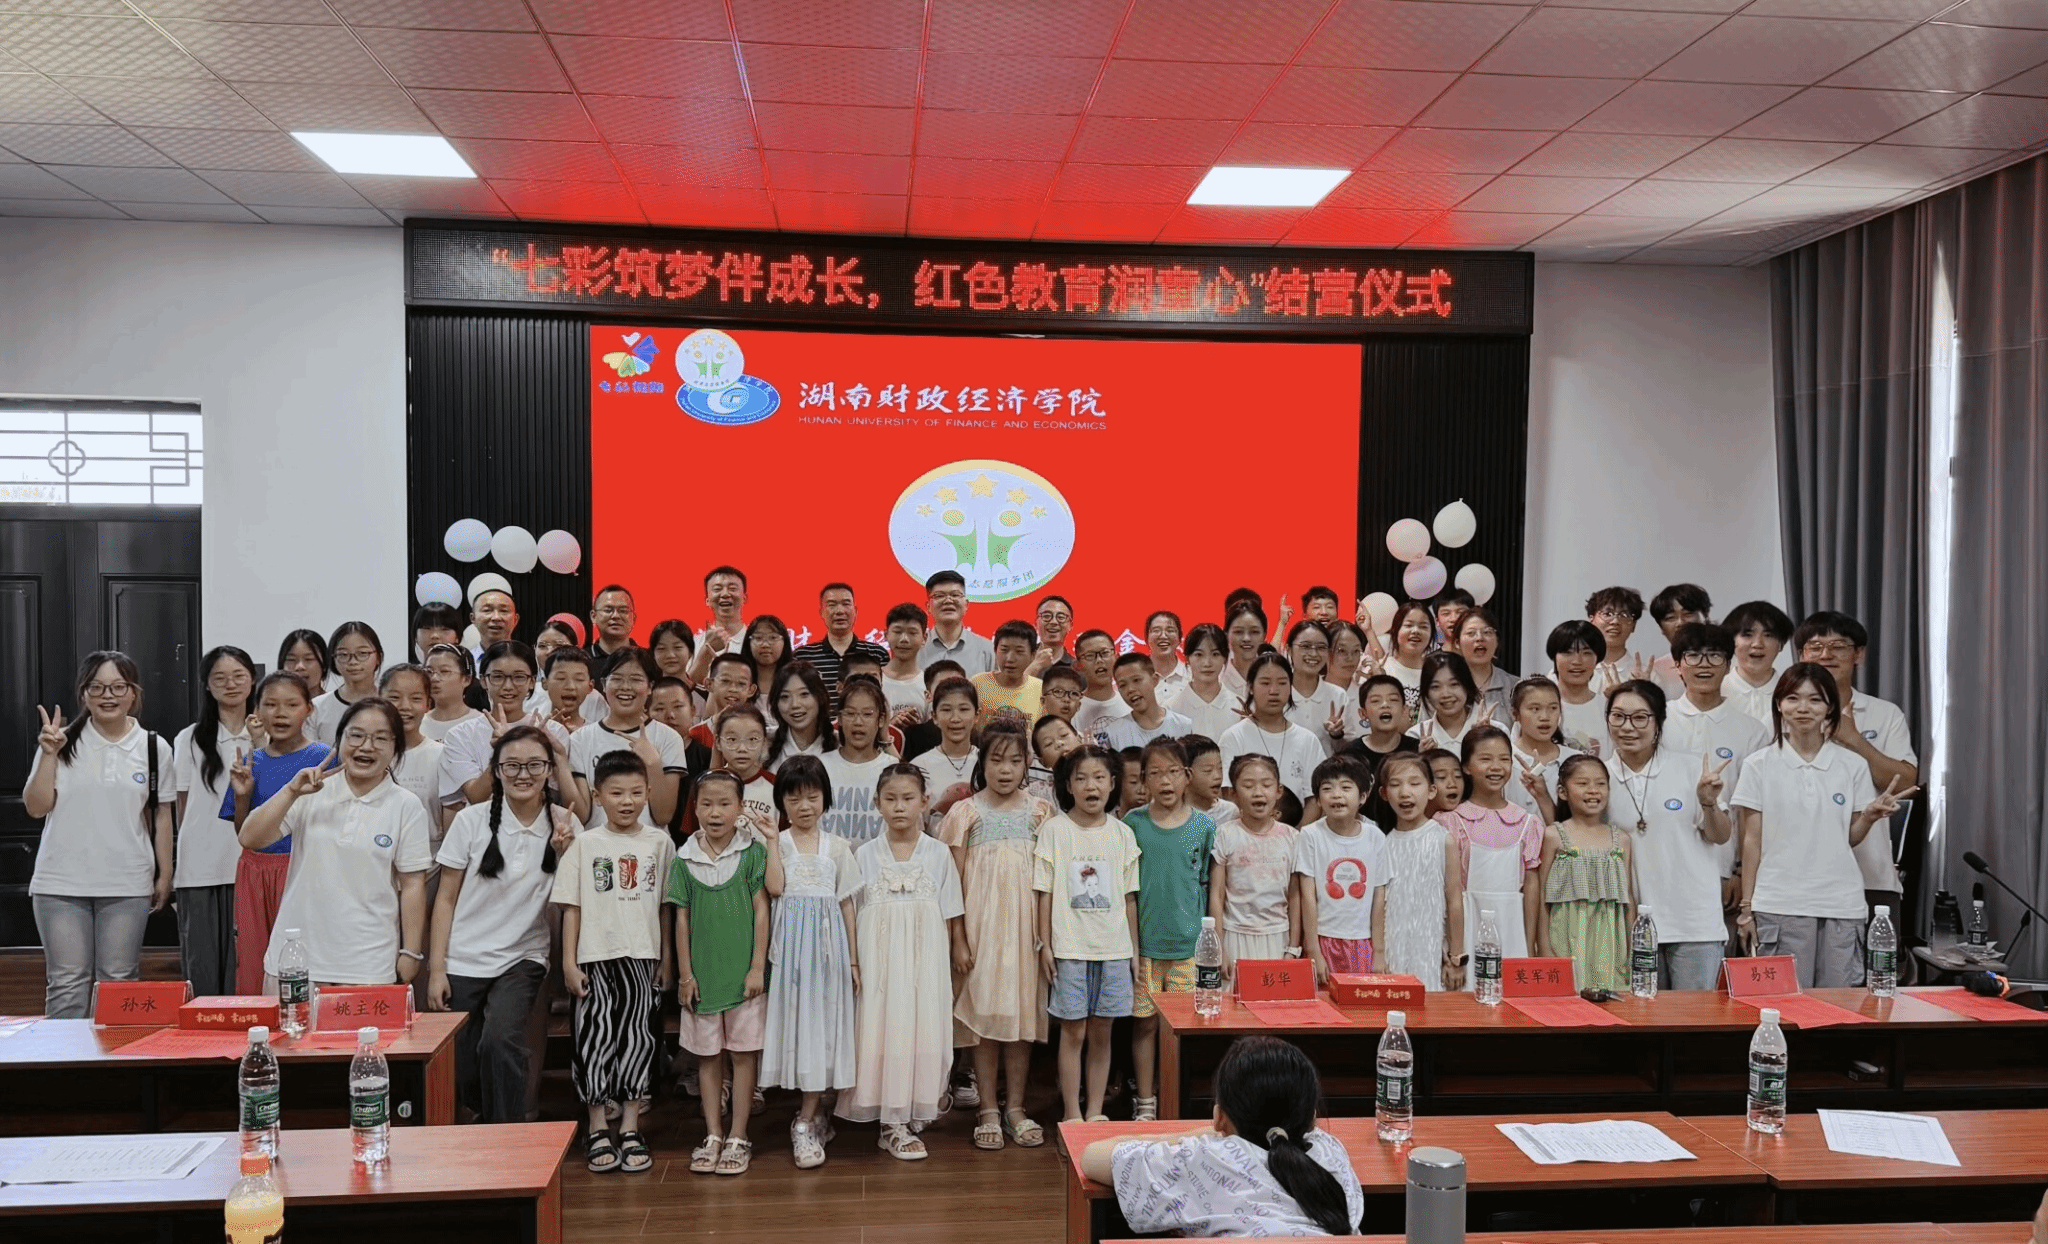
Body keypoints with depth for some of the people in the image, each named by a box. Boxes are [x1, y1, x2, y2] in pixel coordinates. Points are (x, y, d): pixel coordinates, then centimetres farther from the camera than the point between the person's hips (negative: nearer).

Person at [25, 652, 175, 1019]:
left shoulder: (154, 748, 3)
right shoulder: (64, 742, -1)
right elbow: (36, 807, -3)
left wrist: (165, 874, 7)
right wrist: (49, 755, -13)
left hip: (127, 885, 0)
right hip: (61, 883, 0)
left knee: (119, 981, 6)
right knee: (67, 982, 4)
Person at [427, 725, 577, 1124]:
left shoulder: (564, 825, -2)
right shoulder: (472, 821, -6)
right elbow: (446, 898, -2)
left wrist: (565, 849, -18)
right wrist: (436, 968, -5)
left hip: (522, 959, 0)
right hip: (462, 962, 0)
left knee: (500, 1040, -24)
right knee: (460, 1074, 2)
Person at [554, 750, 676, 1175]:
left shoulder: (659, 842, 4)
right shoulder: (585, 844, 0)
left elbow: (666, 905, 8)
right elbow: (571, 906, 0)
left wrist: (666, 957, 8)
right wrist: (569, 962, -4)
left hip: (642, 958, 1)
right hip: (595, 959, -1)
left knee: (637, 1039, 5)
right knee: (593, 1039, 2)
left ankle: (630, 1130, 15)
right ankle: (597, 1130, 16)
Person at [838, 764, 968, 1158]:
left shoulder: (938, 853, 3)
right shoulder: (865, 855, 3)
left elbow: (950, 912, 7)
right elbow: (851, 912, 3)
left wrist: (959, 949, 3)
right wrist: (851, 961, -2)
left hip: (925, 959, 0)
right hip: (880, 959, 0)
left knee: (923, 1032, 1)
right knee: (883, 1031, -1)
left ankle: (906, 1117, 13)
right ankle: (893, 1124, 6)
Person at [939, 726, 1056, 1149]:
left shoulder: (1040, 811, 4)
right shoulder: (965, 813, 0)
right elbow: (955, 880, 0)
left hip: (1025, 924, 2)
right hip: (981, 925, -1)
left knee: (1022, 1012, 6)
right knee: (985, 1014, 3)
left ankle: (1015, 1109, 17)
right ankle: (988, 1111, 13)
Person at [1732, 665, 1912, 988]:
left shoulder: (1853, 765, 7)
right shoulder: (1759, 766, 2)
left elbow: (1850, 838, 10)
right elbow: (1752, 842, 3)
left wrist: (1870, 815, -10)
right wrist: (1746, 907, 0)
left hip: (1842, 904, 2)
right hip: (1778, 906, -2)